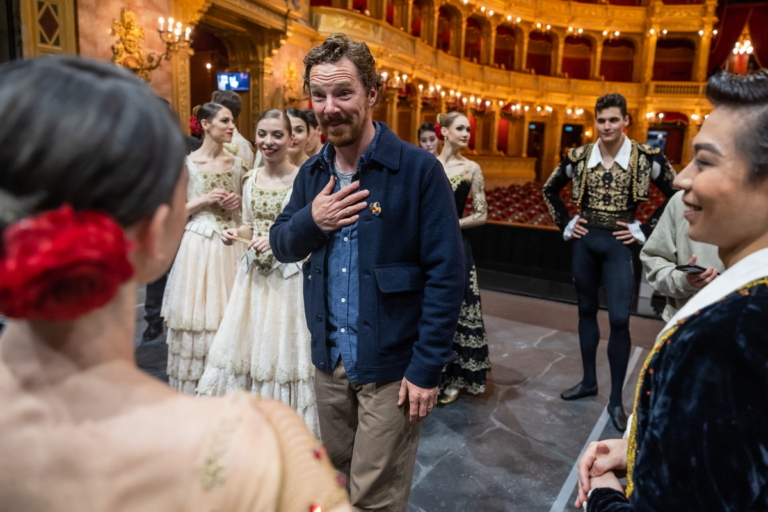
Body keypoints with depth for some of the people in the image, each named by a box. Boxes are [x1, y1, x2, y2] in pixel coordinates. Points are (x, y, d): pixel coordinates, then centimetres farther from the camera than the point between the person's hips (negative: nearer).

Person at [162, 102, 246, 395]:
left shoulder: (236, 163, 9)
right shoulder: (186, 163, -2)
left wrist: (237, 202, -2)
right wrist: (205, 200, -13)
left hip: (230, 245, 4)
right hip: (198, 246, -3)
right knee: (196, 317, 2)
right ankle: (192, 388, 18)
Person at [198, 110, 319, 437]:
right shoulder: (251, 181, 9)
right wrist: (234, 234, -1)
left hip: (289, 275, -6)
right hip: (254, 274, 6)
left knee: (283, 346, 2)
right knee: (245, 343, 11)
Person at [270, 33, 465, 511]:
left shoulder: (419, 169, -15)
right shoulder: (312, 172, 3)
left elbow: (446, 273, -16)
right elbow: (281, 244, 9)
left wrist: (427, 367, -17)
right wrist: (310, 221, -14)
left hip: (392, 365, -5)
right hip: (329, 358, 6)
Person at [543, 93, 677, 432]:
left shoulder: (647, 157, -7)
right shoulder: (579, 157, 0)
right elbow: (549, 190, 14)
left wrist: (645, 230, -4)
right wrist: (565, 224, 6)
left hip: (618, 244, -3)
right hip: (585, 241, 3)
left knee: (619, 319, -7)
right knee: (586, 310, 12)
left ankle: (616, 399, 7)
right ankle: (589, 381, 28)